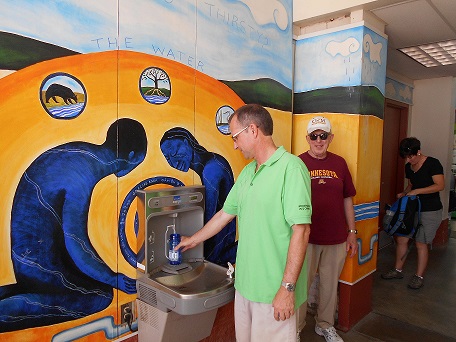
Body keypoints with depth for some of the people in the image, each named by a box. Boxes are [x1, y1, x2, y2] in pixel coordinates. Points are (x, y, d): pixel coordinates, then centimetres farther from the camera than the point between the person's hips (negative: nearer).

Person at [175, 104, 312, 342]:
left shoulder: (291, 168, -17)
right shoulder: (247, 172, 9)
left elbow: (301, 230, -21)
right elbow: (224, 214, 18)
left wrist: (288, 288, -20)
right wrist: (193, 240, 26)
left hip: (274, 290, -7)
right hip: (244, 284, 8)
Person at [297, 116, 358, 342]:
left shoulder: (339, 163, 4)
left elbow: (347, 200, 10)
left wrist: (352, 232, 9)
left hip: (336, 239, 4)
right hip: (306, 238, -3)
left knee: (330, 284, 17)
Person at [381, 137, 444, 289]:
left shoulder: (432, 163, -13)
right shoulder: (408, 167, 7)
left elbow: (440, 185, -19)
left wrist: (416, 191, -23)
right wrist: (404, 194, 0)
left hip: (430, 211, -7)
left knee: (421, 243, 0)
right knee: (401, 238, 7)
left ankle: (419, 276, 15)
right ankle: (398, 270, 22)